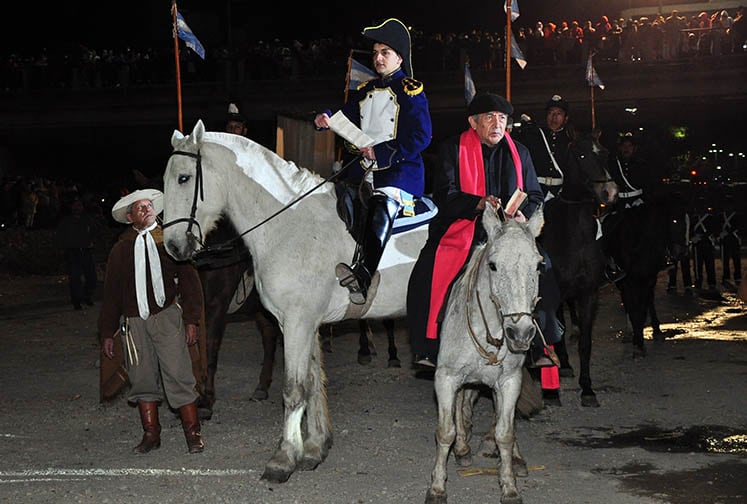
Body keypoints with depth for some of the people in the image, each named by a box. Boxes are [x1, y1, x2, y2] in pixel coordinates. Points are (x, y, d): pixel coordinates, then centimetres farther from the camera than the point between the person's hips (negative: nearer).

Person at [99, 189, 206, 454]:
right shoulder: (121, 249, 12)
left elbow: (189, 279, 4)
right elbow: (111, 291, 15)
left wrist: (191, 319, -4)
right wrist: (107, 332, 11)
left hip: (167, 316, -3)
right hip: (134, 321, 3)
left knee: (178, 375, -6)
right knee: (142, 378, 6)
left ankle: (193, 433, 1)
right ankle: (151, 434, 15)